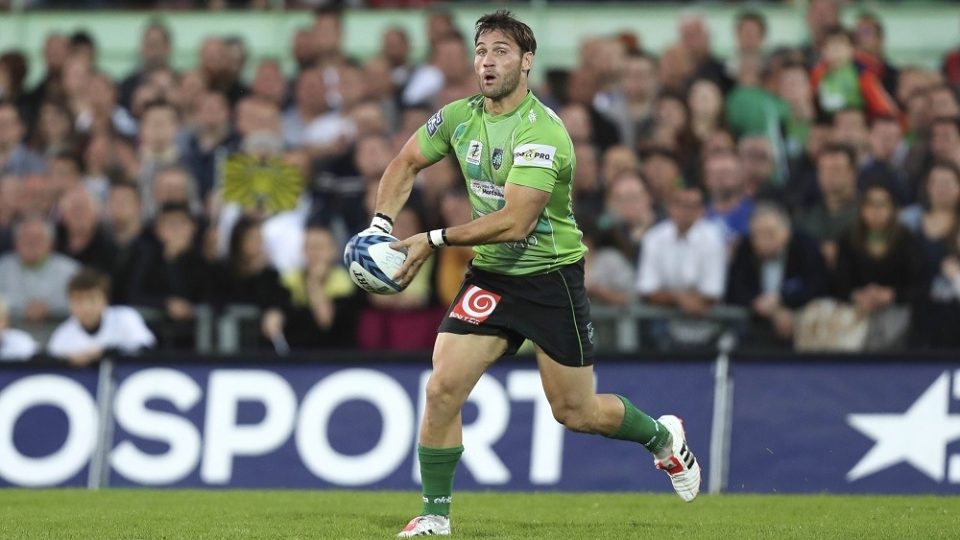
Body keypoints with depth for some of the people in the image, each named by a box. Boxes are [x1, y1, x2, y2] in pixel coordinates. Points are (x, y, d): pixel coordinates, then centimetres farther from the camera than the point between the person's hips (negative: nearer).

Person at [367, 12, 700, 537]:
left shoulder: (542, 134, -23)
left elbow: (516, 222, -30)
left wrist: (434, 240, -28)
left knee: (575, 412, 6)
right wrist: (381, 224, -2)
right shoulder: (459, 117, -2)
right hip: (490, 276, 5)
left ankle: (663, 435, 36)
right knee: (442, 389, -12)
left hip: (551, 276, -5)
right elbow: (406, 163, 14)